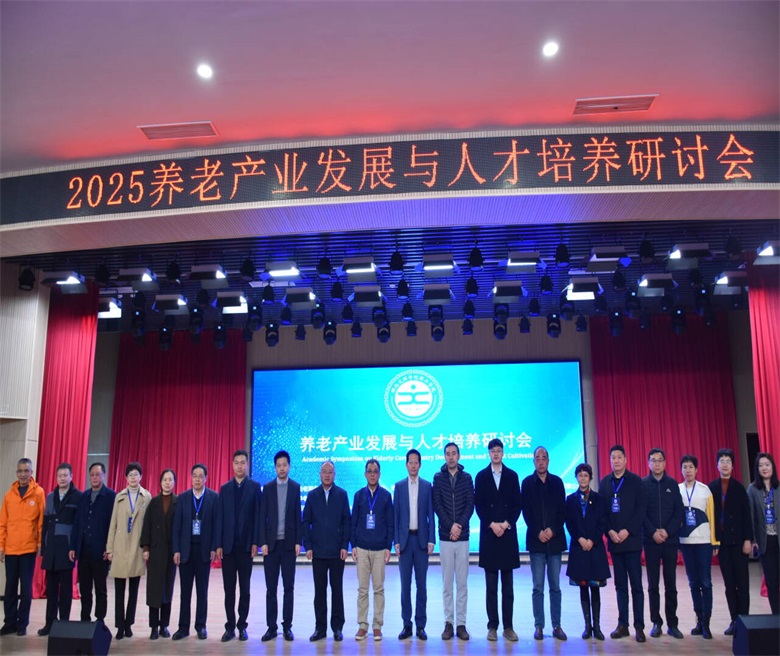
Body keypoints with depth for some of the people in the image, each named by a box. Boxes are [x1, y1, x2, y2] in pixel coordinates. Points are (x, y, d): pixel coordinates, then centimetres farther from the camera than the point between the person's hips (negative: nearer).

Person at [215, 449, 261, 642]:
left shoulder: (255, 487, 0)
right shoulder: (225, 488, 8)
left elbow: (257, 516, -4)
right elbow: (220, 518, 4)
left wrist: (255, 542, -9)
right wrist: (218, 544, -1)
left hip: (246, 545, -2)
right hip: (228, 545, 2)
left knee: (244, 588, 7)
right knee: (229, 589, 7)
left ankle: (242, 626, 15)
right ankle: (230, 626, 15)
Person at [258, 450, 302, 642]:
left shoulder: (295, 487, 3)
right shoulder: (267, 488, 4)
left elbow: (298, 516, 2)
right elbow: (262, 517, 1)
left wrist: (298, 541, -4)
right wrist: (263, 542, -6)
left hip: (289, 543, 0)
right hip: (271, 543, 0)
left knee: (289, 587, 4)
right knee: (271, 587, 4)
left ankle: (287, 626, 12)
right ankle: (271, 627, 11)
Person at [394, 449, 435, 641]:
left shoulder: (427, 486, 4)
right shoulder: (399, 486, 5)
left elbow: (431, 515, 2)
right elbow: (395, 515, 4)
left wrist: (431, 540, -4)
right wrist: (396, 541, -2)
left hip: (421, 539, 0)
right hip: (405, 539, 1)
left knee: (421, 584, 4)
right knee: (405, 584, 4)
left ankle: (421, 625, 11)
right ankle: (406, 625, 11)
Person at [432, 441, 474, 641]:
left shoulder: (467, 478, 5)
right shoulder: (438, 477, 4)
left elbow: (470, 504, 0)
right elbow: (437, 505, -2)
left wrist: (460, 525, -13)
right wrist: (451, 526, -11)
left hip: (462, 536, 0)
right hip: (445, 537, 0)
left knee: (462, 583, 4)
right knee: (447, 583, 4)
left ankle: (461, 624, 10)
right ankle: (448, 623, 11)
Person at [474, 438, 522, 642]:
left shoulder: (512, 476, 8)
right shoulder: (481, 476, 6)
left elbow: (517, 504, 4)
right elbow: (479, 505, 1)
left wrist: (506, 524, -9)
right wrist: (492, 524, -11)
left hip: (508, 533, 1)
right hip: (489, 534, 0)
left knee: (508, 585, 4)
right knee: (491, 585, 4)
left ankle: (508, 626, 10)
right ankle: (493, 626, 9)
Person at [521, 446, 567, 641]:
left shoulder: (557, 482, 8)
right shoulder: (527, 482, 4)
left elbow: (562, 510, 3)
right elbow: (526, 511, 0)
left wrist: (552, 529, -10)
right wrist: (537, 532, -10)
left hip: (555, 539, 1)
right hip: (536, 540, -1)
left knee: (555, 586, 5)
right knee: (538, 587, 1)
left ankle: (557, 626, 12)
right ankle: (539, 626, 8)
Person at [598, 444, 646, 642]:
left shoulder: (635, 481, -1)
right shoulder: (605, 482, 7)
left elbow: (641, 509, -6)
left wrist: (627, 531, -13)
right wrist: (610, 531, -7)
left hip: (631, 539, -3)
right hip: (614, 540, 3)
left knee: (636, 585, -1)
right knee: (620, 585, 8)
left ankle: (639, 626, 5)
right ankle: (623, 625, 14)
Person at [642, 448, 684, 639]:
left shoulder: (672, 484, 6)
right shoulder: (642, 484, 2)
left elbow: (679, 511, 1)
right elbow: (640, 512, -2)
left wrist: (668, 531, -11)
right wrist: (653, 532, -13)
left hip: (670, 539, 1)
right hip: (650, 540, -1)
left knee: (671, 583, 4)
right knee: (653, 584, 3)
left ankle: (672, 623, 12)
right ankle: (656, 623, 11)